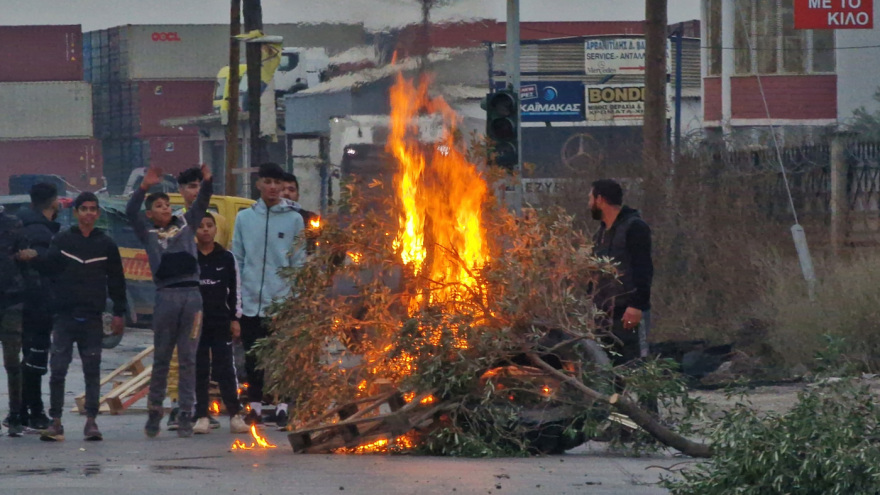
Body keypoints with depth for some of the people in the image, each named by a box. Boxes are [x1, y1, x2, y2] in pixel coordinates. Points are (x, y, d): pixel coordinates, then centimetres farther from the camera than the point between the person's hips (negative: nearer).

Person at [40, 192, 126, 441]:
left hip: (92, 318, 1)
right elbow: (47, 272, 3)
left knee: (92, 371, 2)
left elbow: (116, 280, 11)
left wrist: (119, 313, 6)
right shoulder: (61, 241, 4)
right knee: (58, 369, -4)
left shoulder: (106, 244, 8)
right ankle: (55, 422, -1)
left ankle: (91, 421, 4)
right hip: (64, 316, -1)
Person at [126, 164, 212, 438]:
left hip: (192, 294, 1)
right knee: (161, 358, 5)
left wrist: (207, 181, -11)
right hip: (166, 296, -1)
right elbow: (130, 212, -1)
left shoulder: (186, 225, 17)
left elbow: (201, 204, 8)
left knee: (188, 359, 1)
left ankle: (185, 415, 1)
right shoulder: (149, 235, 12)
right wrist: (144, 187, -13)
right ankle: (154, 410, 13)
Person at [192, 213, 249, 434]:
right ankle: (201, 417, 6)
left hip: (221, 322, 0)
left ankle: (235, 415, 2)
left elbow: (234, 290, 8)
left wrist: (235, 318, 3)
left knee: (225, 369, -1)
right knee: (199, 370, 2)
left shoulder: (226, 258, 6)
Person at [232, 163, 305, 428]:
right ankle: (255, 406, 15)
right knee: (253, 358, 7)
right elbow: (237, 259, 9)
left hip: (281, 300, -2)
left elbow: (299, 262, 3)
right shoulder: (245, 218, 8)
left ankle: (282, 406, 5)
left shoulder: (293, 219, 3)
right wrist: (236, 299, 4)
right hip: (250, 302, 2)